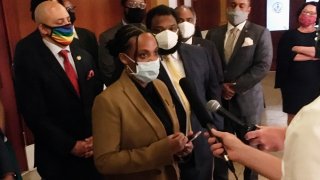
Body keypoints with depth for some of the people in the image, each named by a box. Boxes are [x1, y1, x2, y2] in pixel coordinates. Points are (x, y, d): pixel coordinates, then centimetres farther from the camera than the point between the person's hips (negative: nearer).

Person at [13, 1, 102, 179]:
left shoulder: (83, 55, 3)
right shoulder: (29, 61, -12)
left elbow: (97, 97, 5)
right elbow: (35, 115, -14)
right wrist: (71, 145, -14)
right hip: (58, 156, -4)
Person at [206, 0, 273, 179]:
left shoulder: (260, 33, -2)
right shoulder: (214, 34, 8)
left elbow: (263, 65, -10)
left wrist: (236, 86, -16)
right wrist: (220, 85, -10)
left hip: (247, 100, -2)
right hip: (219, 99, 3)